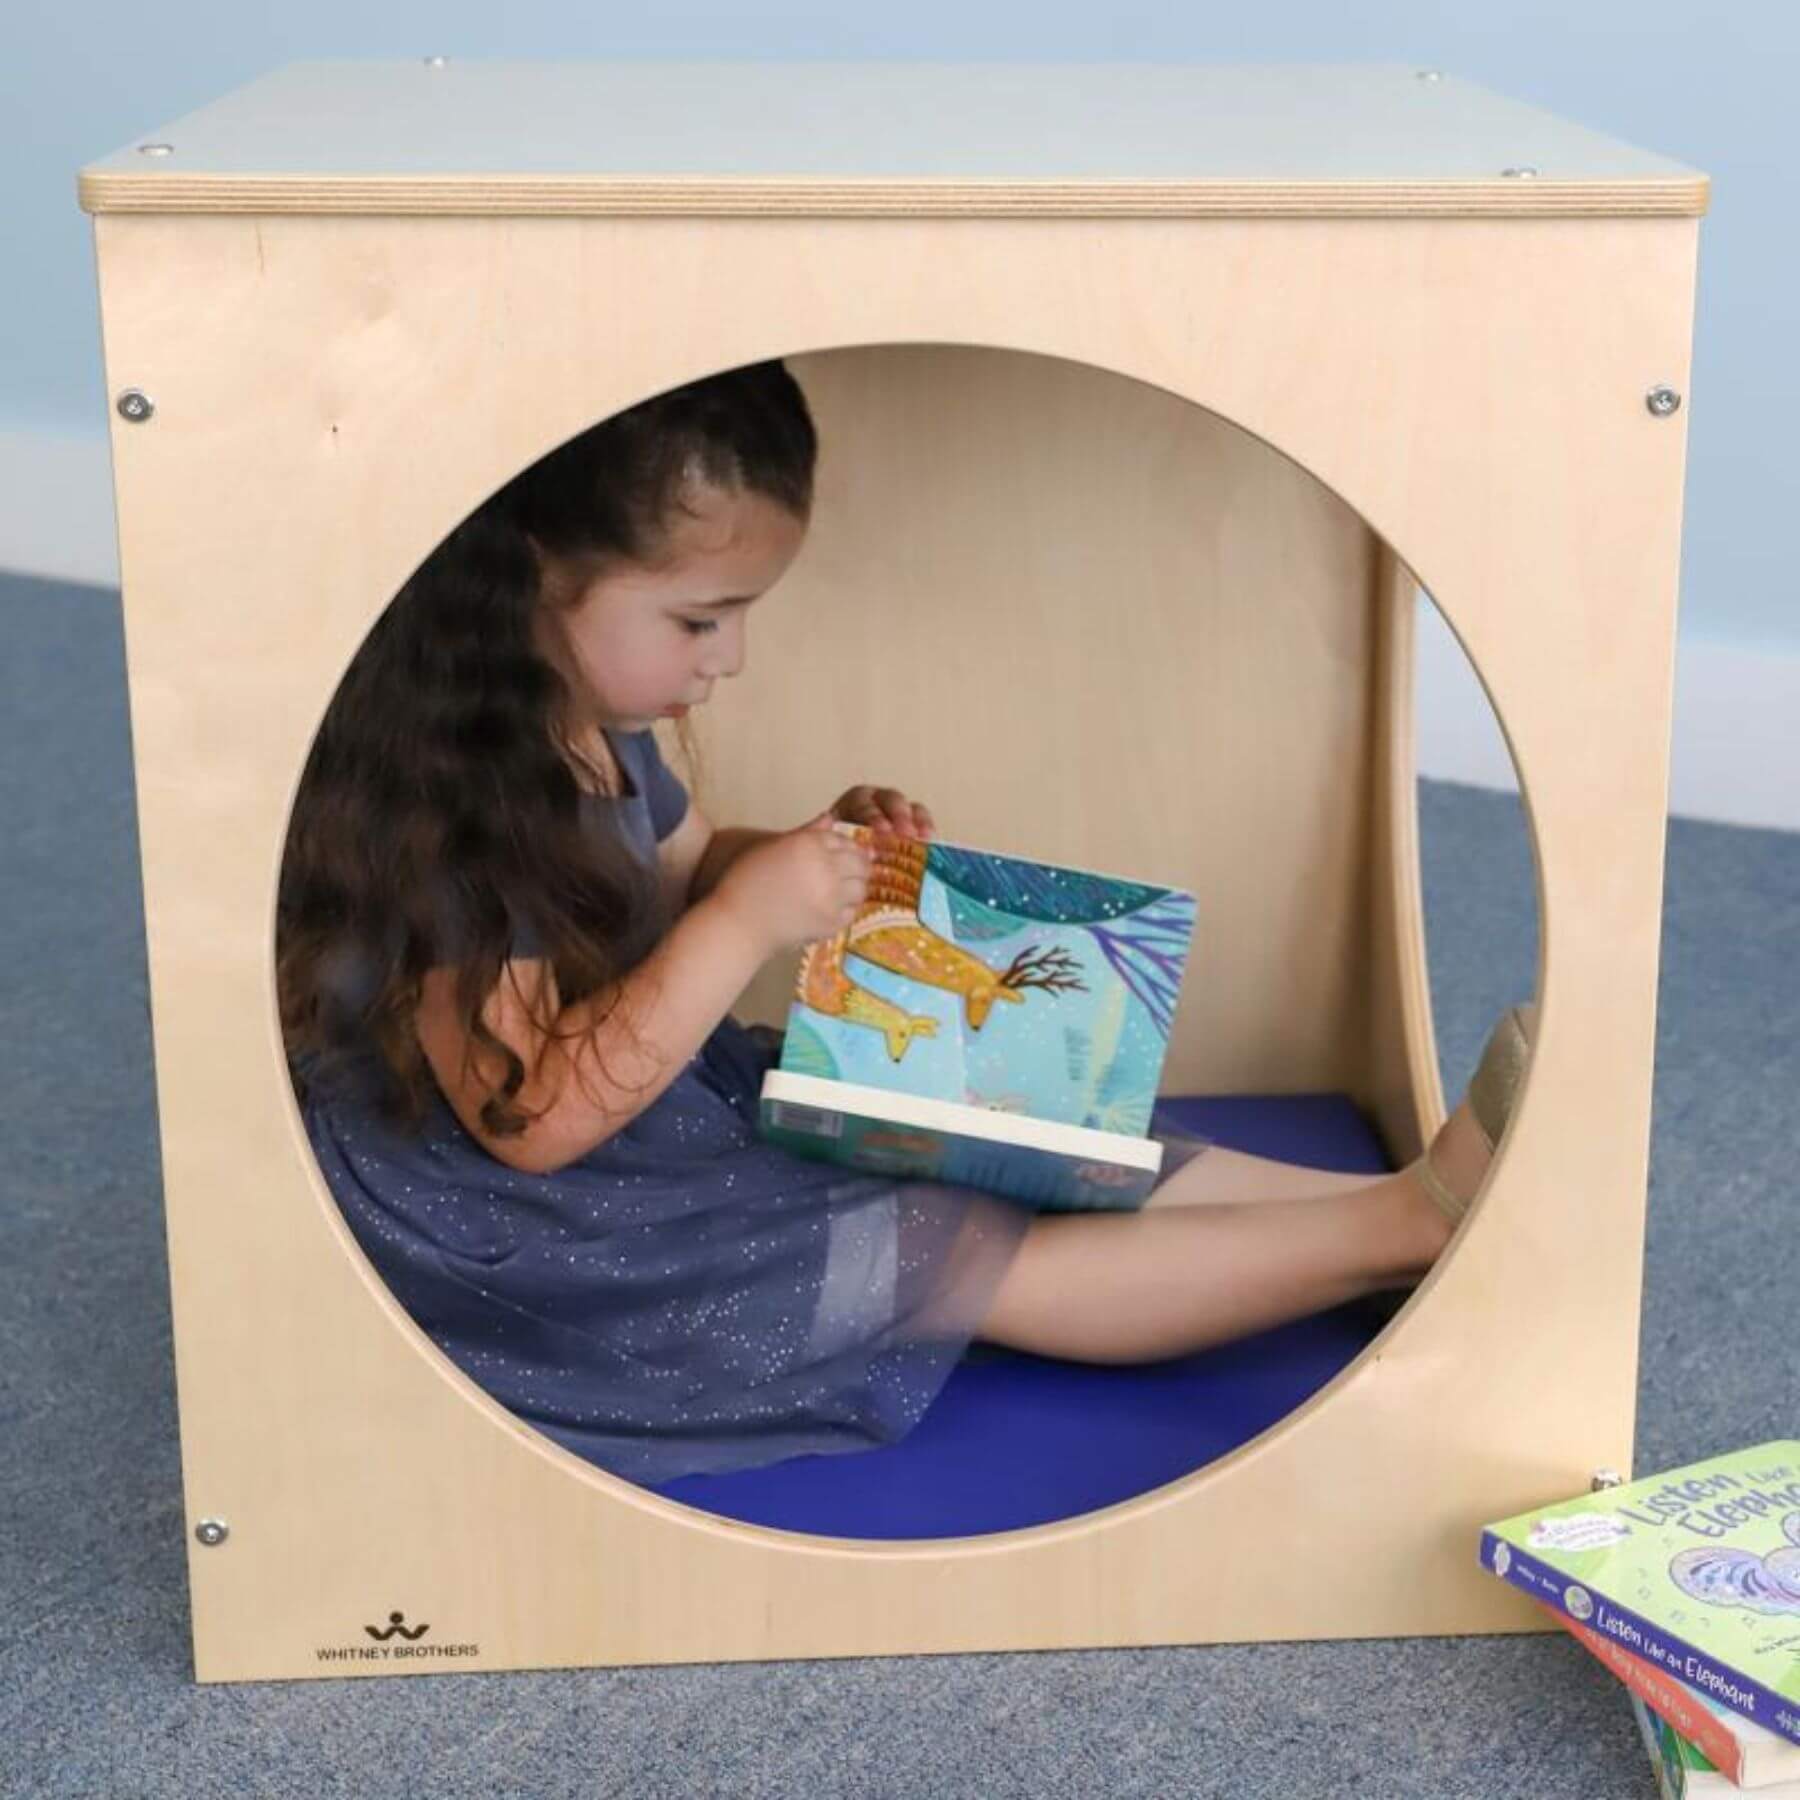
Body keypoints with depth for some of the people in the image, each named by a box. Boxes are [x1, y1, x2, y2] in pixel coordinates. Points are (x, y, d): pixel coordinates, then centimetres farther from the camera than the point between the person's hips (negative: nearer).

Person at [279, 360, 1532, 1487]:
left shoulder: (594, 721, 1)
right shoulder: (448, 801, -28)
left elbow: (683, 868, 21)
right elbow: (534, 1117, -29)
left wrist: (822, 859, -1)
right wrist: (743, 925, -32)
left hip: (695, 1106, 10)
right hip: (545, 1240, -10)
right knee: (980, 1257, -18)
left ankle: (1414, 1196, -8)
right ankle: (1409, 1224, -19)